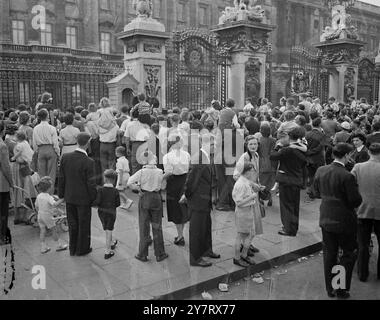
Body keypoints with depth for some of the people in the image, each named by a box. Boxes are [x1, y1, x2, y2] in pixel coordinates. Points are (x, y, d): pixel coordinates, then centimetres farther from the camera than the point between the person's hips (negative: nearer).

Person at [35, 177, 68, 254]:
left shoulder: (39, 196, 3)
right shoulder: (49, 197, -20)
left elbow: (36, 207, 12)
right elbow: (55, 204, -34)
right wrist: (61, 200, -27)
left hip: (40, 215, 7)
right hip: (47, 216, -7)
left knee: (42, 230, 10)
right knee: (54, 230, 6)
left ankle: (43, 247, 13)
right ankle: (59, 245, 15)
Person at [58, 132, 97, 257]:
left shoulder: (65, 157, -7)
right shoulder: (88, 162, -22)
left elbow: (61, 178, 2)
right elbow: (91, 183, -16)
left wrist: (61, 194, 13)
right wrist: (93, 198, -2)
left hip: (69, 197, 5)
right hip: (83, 198, -5)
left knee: (72, 223, 18)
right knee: (84, 225, 13)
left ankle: (73, 249, 31)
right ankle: (82, 249, 27)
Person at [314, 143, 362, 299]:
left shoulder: (320, 171, -3)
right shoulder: (347, 176, -22)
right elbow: (356, 201, -17)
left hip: (326, 219, 6)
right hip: (344, 221, -5)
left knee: (329, 254, 16)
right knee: (349, 254, 14)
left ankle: (330, 289, 28)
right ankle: (342, 289, 17)